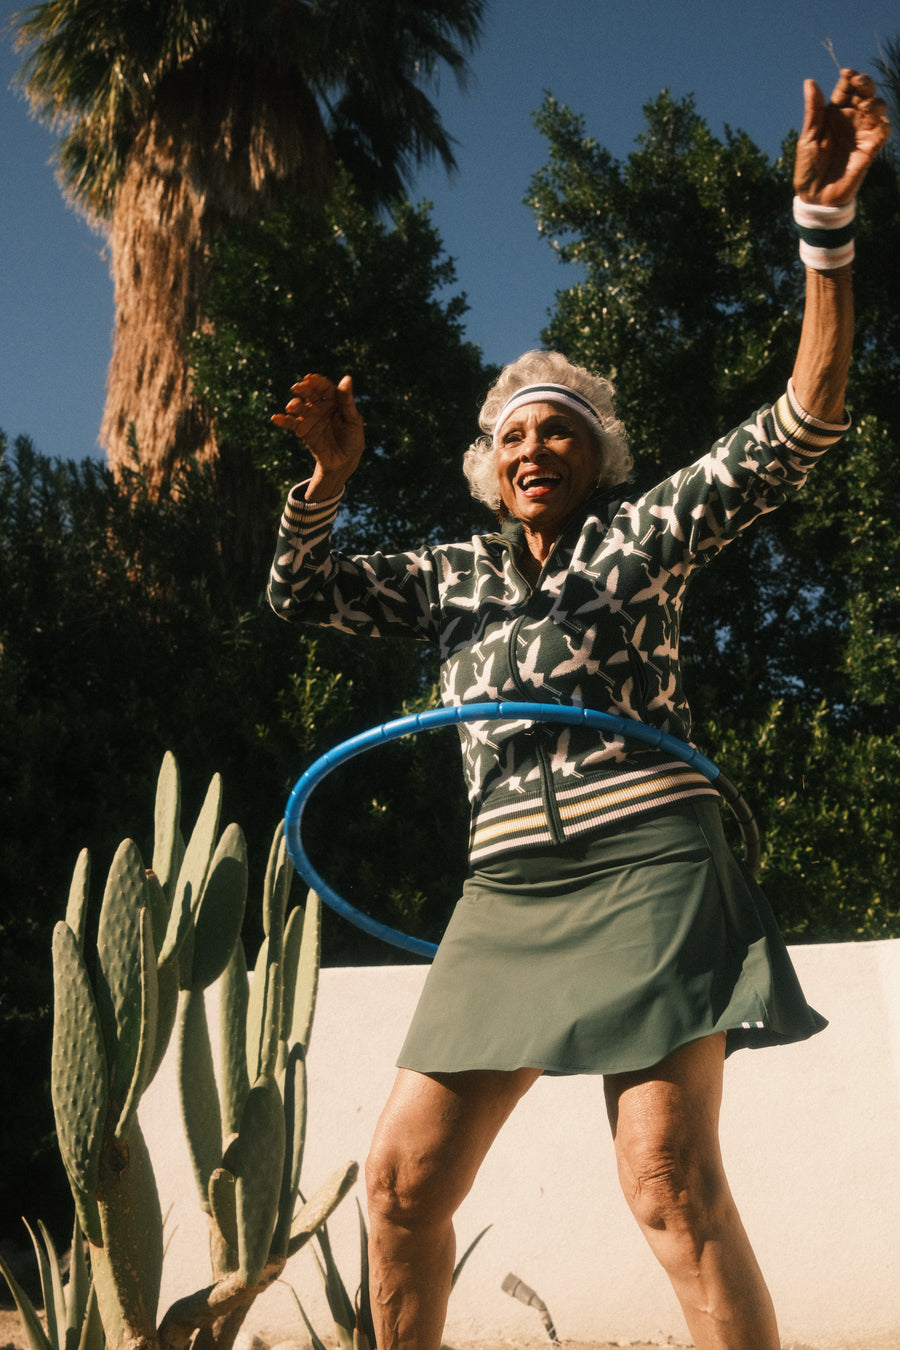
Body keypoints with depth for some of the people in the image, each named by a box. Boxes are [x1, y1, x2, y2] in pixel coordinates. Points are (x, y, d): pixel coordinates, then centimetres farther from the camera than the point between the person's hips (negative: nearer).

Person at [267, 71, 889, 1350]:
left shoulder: (646, 529, 10)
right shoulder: (457, 575, 21)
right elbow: (300, 592, 21)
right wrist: (329, 476, 3)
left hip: (645, 863, -4)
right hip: (509, 890, 5)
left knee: (671, 1180, -16)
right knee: (403, 1173, 2)